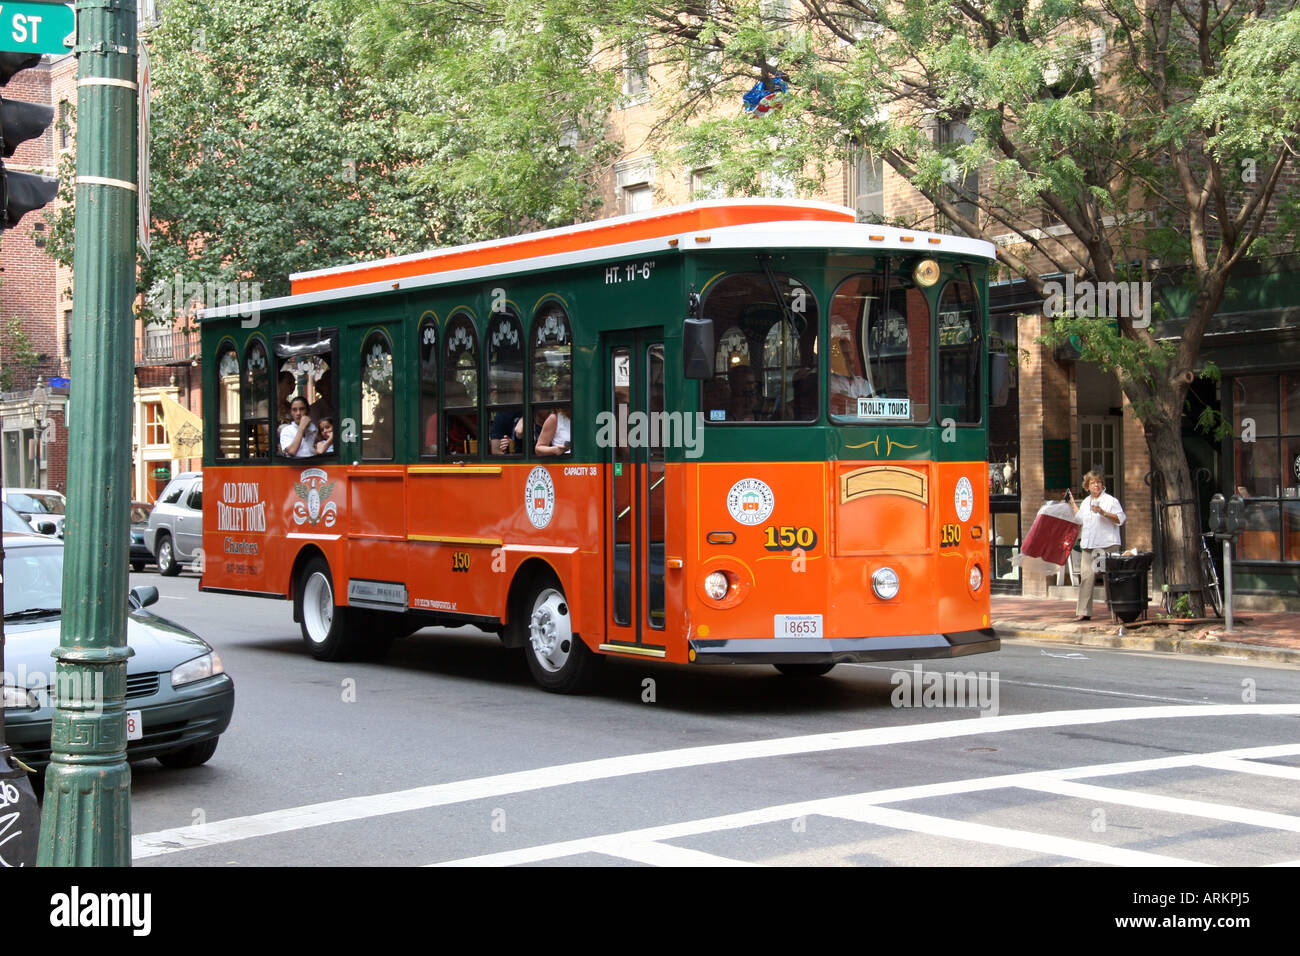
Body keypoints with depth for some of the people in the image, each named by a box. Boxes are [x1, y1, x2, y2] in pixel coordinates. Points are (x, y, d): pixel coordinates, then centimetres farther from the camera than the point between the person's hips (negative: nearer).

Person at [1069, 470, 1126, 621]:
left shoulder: (1111, 500, 0)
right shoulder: (1085, 502, 20)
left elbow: (1120, 519, -9)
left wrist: (1103, 513, -19)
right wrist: (1073, 502, 29)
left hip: (1107, 545, -6)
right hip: (1088, 546, 6)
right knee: (1086, 577, -1)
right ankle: (1084, 612, 0)